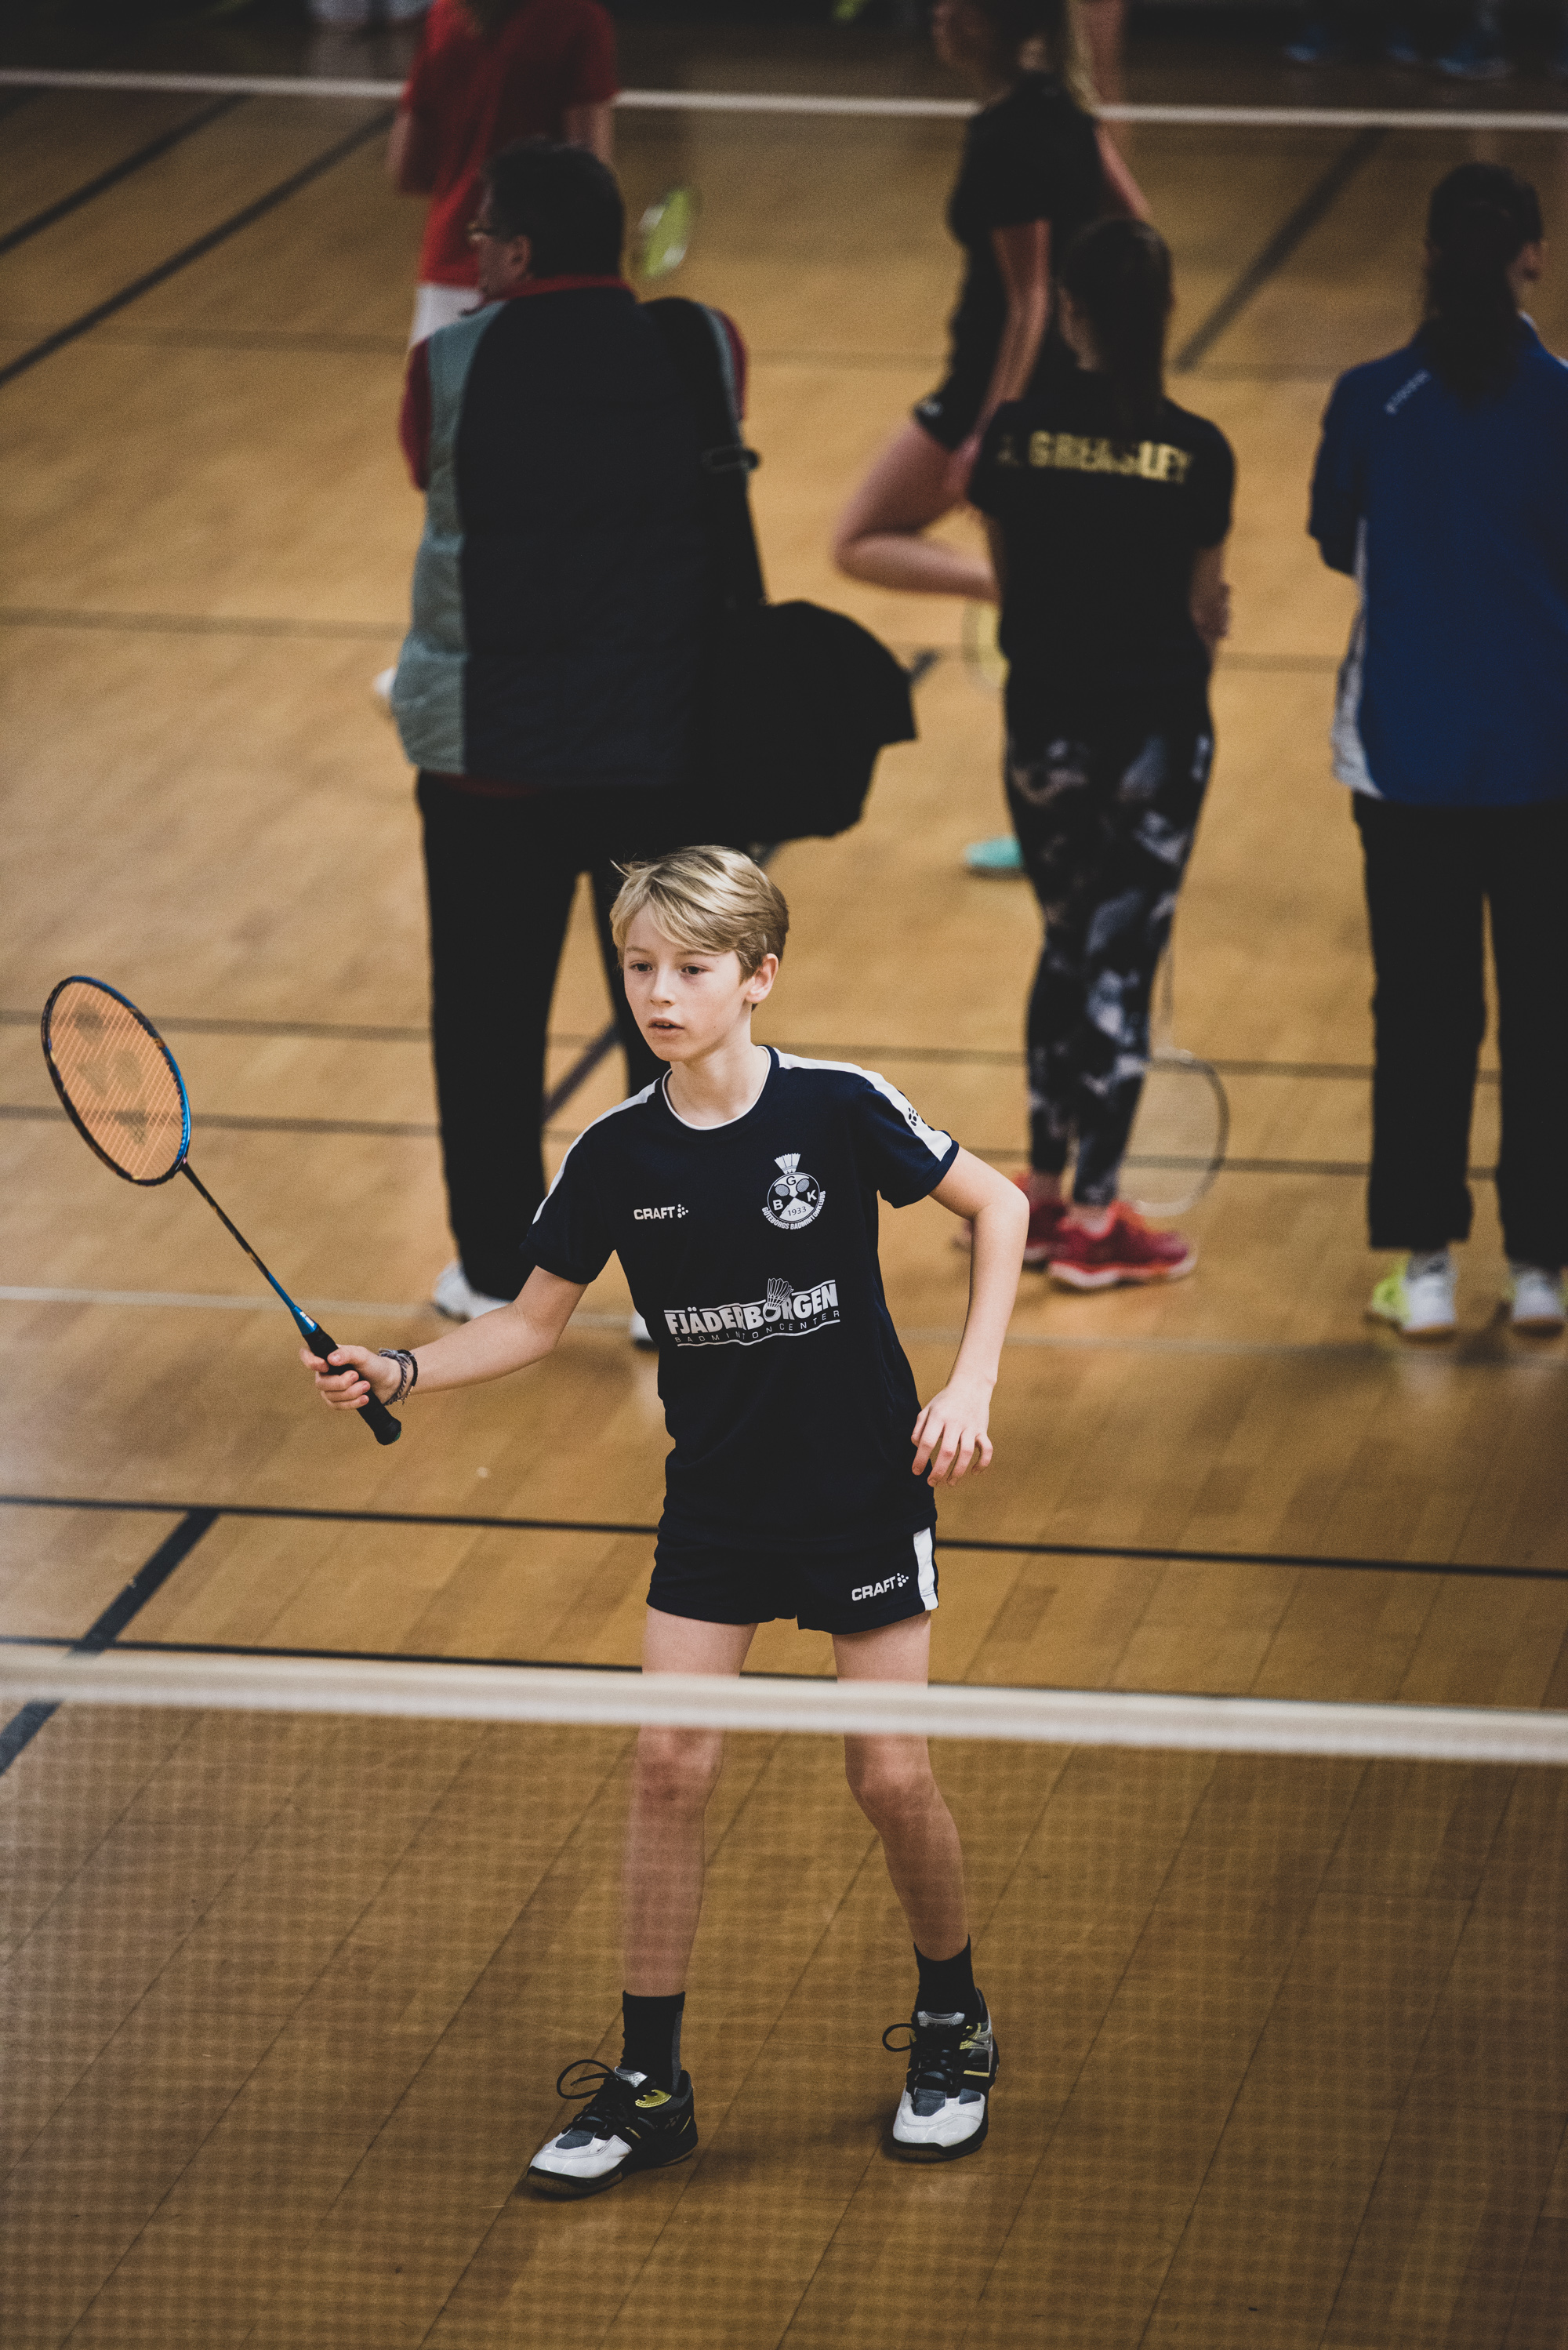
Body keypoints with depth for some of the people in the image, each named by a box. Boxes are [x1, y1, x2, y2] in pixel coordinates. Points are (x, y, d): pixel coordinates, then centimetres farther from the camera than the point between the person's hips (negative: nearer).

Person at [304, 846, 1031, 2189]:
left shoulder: (837, 1110, -16)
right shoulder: (616, 1156, -7)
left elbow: (998, 1206, -3)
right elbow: (535, 1324, 3)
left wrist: (971, 1387, -11)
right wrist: (398, 1375, -12)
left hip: (864, 1488, -3)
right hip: (715, 1499, 3)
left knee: (892, 1777, -2)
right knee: (672, 1765, -4)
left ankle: (953, 2030, 24)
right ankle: (647, 2088, 7)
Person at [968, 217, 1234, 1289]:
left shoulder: (1018, 433, -6)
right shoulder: (1197, 454, -10)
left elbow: (1010, 583, 1)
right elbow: (1203, 613, -2)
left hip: (1046, 725, 2)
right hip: (1158, 729, -2)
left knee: (1068, 949, 19)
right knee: (1123, 965, 5)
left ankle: (1042, 1194, 25)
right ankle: (1094, 1224, 9)